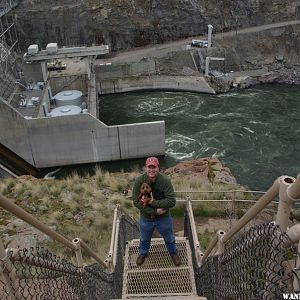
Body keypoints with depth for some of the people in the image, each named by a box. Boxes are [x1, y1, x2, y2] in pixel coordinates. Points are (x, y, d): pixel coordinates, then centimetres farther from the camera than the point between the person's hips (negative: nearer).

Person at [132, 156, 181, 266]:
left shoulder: (165, 181, -25)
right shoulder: (139, 181, -22)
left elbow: (172, 201, -27)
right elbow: (136, 202, -21)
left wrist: (153, 202, -33)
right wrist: (154, 212, -24)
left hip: (164, 218, -1)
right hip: (146, 218, 1)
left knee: (169, 239, 25)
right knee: (144, 239, 28)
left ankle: (173, 253, 56)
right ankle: (143, 253, 60)